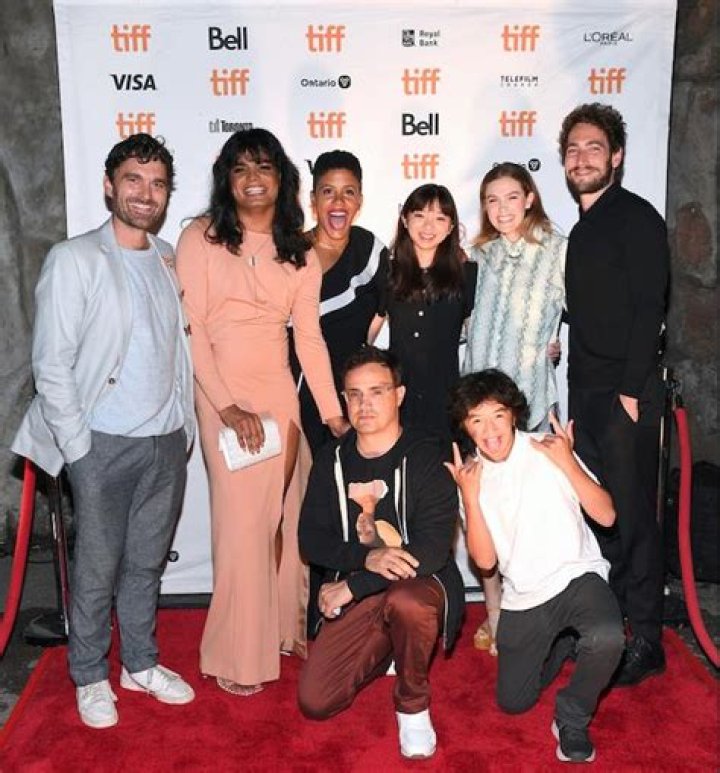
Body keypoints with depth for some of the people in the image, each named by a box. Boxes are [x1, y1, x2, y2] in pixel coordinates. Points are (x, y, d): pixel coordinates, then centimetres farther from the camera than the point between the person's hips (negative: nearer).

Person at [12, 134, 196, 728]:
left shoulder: (170, 259, 8)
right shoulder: (73, 260, -8)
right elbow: (52, 366, -10)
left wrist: (185, 426, 8)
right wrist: (77, 449, -11)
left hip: (167, 440, 5)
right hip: (105, 444, -5)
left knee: (147, 562, 16)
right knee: (98, 568, 8)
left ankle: (141, 662, 33)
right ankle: (91, 677, 27)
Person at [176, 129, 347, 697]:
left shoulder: (300, 252, 8)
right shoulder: (201, 239, -3)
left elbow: (309, 336, 7)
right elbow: (190, 328, -8)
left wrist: (333, 412, 2)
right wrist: (226, 404, -14)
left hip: (280, 392, 4)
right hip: (223, 394, -3)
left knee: (282, 516, 10)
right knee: (242, 520, -2)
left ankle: (283, 628, 30)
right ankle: (238, 655, 13)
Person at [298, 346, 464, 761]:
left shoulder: (427, 457, -12)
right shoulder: (332, 460, 3)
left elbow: (431, 551, -21)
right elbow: (312, 540, -1)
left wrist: (352, 586, -20)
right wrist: (367, 557, -22)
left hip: (420, 584, -4)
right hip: (355, 596, 5)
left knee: (405, 602, -40)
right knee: (314, 702, -9)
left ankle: (413, 704, -8)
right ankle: (383, 652, 23)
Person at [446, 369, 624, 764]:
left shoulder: (549, 450, -7)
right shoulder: (472, 476, 1)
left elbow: (606, 515, -10)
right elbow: (485, 560, -6)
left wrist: (568, 463, -21)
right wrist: (470, 497, -17)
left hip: (577, 577, -3)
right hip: (523, 598, 4)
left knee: (607, 638, -35)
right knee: (513, 702, 9)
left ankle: (571, 717, -6)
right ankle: (561, 643, 37)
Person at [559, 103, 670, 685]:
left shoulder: (636, 218, -6)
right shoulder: (583, 228, 17)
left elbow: (648, 309, -14)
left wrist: (632, 390, -18)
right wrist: (580, 389, 11)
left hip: (626, 395, -7)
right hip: (588, 394, 8)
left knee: (633, 516, -3)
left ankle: (645, 641, 7)